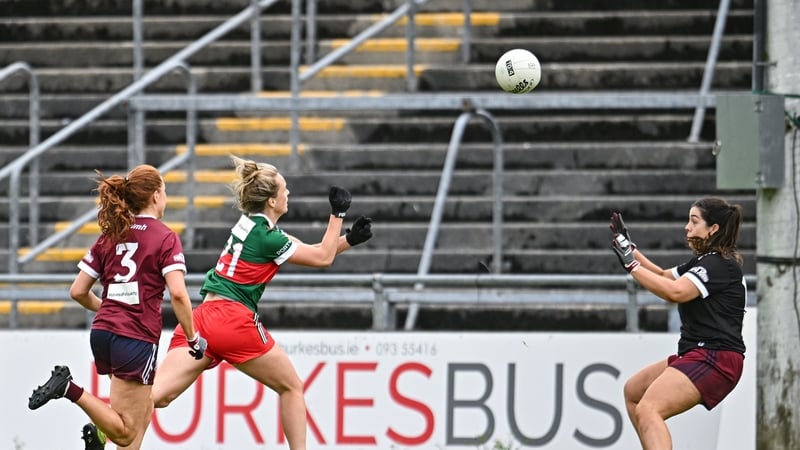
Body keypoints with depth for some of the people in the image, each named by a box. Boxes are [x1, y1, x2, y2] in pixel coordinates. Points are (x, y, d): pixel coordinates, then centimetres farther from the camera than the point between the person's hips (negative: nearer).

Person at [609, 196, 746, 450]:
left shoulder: (719, 264, -15)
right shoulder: (703, 262, 17)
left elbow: (675, 291, -29)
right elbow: (665, 277, 33)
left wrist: (631, 264, -22)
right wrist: (630, 249, 23)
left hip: (714, 360, -11)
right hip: (696, 354, 11)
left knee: (647, 410, -28)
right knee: (633, 390, 27)